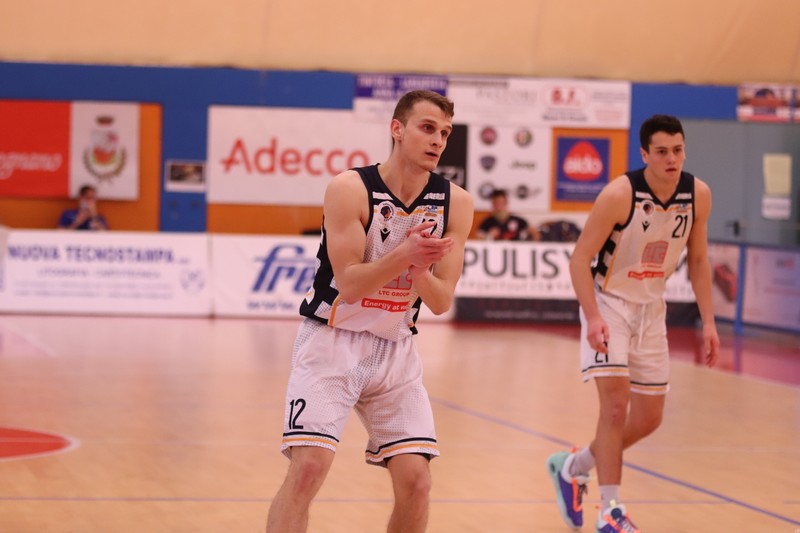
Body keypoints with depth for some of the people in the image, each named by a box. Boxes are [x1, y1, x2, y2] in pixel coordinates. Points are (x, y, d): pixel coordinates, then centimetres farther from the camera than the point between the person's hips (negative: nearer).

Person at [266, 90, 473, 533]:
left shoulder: (454, 202, -4)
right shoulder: (350, 188, -15)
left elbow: (441, 302, -4)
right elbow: (348, 283, -17)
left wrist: (420, 270, -26)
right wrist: (404, 255, -34)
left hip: (395, 349, 4)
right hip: (331, 341, -4)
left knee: (416, 482, -5)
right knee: (308, 467, -18)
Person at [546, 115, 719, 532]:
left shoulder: (698, 195, -8)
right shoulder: (619, 195, -23)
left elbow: (698, 260, 6)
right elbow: (580, 259, -19)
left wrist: (708, 322, 0)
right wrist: (593, 317, -31)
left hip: (651, 308, 6)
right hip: (609, 302, -6)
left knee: (649, 419, 10)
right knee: (616, 404, -19)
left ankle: (572, 466, 32)